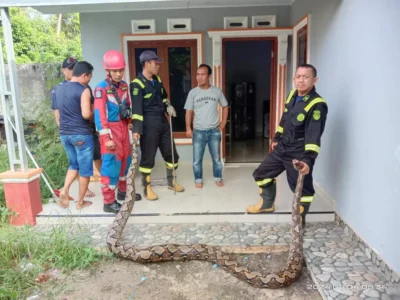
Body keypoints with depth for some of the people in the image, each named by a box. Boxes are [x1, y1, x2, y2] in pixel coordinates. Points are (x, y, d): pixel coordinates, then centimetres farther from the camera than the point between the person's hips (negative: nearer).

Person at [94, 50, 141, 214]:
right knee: (111, 163, -6)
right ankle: (109, 202, 4)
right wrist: (106, 138, -21)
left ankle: (122, 191, 34)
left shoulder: (124, 85, 8)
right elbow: (99, 114, -18)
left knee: (125, 160, 16)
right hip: (110, 129, -7)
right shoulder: (101, 88, -14)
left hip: (123, 127, 8)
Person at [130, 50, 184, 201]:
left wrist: (168, 106, 7)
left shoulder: (157, 80, 11)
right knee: (148, 157, 1)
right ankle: (147, 188, 16)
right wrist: (136, 129, -27)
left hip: (163, 122, 8)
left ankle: (171, 181, 33)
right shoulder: (137, 84, -14)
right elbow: (136, 108, -21)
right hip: (149, 125, -8)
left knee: (171, 153, 14)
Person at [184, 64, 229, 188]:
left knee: (216, 158, 11)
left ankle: (218, 178, 28)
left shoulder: (217, 91, -2)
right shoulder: (193, 92, -3)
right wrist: (188, 128, -7)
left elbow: (225, 106, 11)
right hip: (198, 131, 0)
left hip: (214, 131, 1)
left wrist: (223, 122, 3)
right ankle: (198, 180, 23)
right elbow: (189, 111, -1)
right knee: (197, 158, 6)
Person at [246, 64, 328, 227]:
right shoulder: (292, 95, 4)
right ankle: (267, 204, 39)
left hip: (299, 154, -8)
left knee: (302, 189, 2)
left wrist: (308, 159, -40)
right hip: (282, 148, 8)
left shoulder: (317, 105, -21)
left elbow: (314, 135, -30)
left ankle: (300, 222, 25)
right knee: (261, 174, 17)